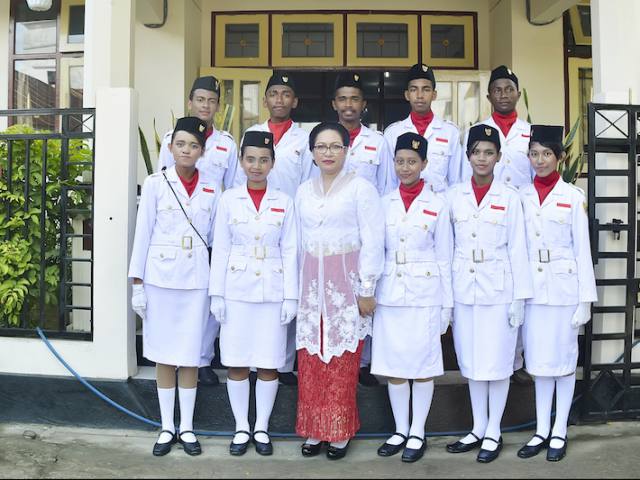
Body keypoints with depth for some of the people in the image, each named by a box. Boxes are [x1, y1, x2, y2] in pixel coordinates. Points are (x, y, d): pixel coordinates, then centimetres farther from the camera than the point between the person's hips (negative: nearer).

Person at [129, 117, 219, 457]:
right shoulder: (155, 183, -1)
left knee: (190, 354, 7)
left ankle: (187, 428, 19)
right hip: (160, 276, -1)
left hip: (196, 279, 1)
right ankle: (167, 427, 20)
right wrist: (137, 282, -4)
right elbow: (143, 233, -1)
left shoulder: (211, 188, 5)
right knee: (164, 353, 7)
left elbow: (215, 236, 8)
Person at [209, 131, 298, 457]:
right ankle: (241, 429, 21)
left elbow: (289, 251, 2)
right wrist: (217, 293, -2)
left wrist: (291, 296, -3)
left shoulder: (284, 202, 3)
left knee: (269, 364, 6)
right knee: (237, 364, 6)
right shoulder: (228, 199, 3)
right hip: (237, 291, 0)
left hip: (273, 292, 0)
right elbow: (221, 249, 2)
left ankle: (262, 428, 22)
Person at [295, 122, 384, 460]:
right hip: (312, 284, 5)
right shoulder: (304, 191, 11)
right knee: (310, 361, 6)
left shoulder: (361, 188, -5)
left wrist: (367, 289, -9)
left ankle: (340, 431, 14)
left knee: (342, 363, -1)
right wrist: (300, 285, 13)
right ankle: (314, 428, 19)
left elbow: (372, 242, -7)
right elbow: (300, 242, 15)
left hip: (346, 284, -4)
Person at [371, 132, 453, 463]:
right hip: (389, 294, 3)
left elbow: (444, 258, 1)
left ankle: (417, 433, 18)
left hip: (425, 294, -3)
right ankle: (400, 430, 23)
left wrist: (447, 303, -1)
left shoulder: (438, 205, 1)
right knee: (393, 364, 7)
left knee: (422, 364, 3)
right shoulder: (384, 204, 8)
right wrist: (369, 293, 5)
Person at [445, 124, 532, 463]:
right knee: (471, 362, 11)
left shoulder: (509, 197, -1)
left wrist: (519, 298, -4)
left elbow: (517, 249, -1)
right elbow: (446, 246, 6)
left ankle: (493, 432, 18)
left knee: (497, 362, 3)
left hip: (497, 289, -2)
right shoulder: (454, 196, 5)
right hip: (463, 289, 3)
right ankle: (478, 429, 25)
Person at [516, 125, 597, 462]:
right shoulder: (521, 197, 6)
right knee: (539, 359, 10)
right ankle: (541, 431, 21)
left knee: (563, 357, 6)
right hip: (532, 286, 3)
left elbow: (582, 249, -3)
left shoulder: (573, 196, -2)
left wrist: (585, 298, -6)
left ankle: (559, 432, 18)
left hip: (563, 286, -3)